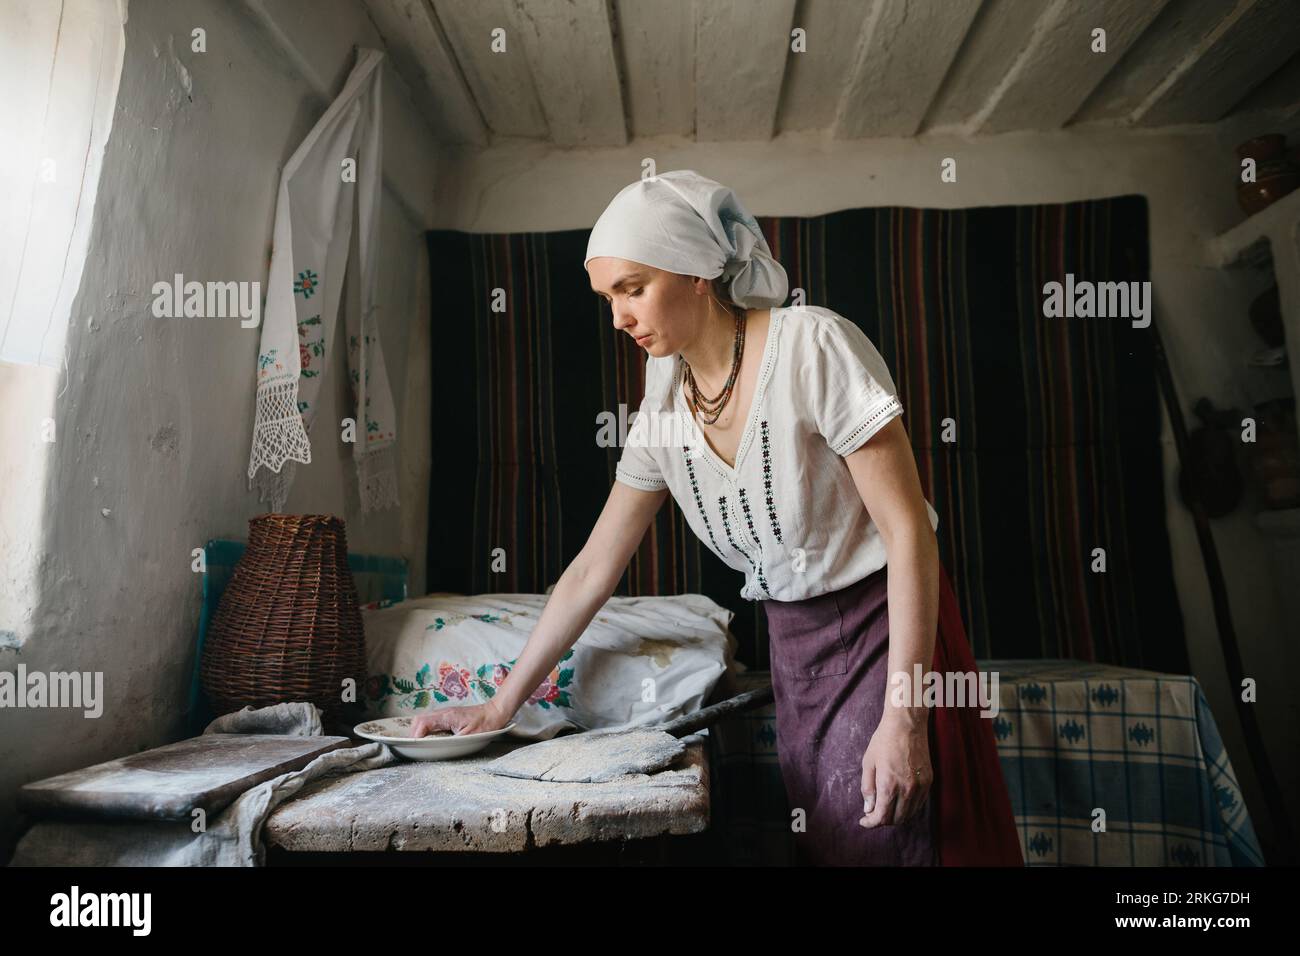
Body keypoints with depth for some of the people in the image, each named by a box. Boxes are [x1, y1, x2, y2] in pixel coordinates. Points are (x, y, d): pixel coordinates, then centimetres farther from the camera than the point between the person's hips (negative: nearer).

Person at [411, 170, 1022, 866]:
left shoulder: (812, 346, -17)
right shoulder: (665, 404, 1)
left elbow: (908, 529, -17)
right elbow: (592, 569, 5)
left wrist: (902, 716, -20)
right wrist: (498, 707, 5)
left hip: (883, 630, -5)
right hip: (793, 648, 5)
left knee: (877, 842, -2)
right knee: (814, 843, 11)